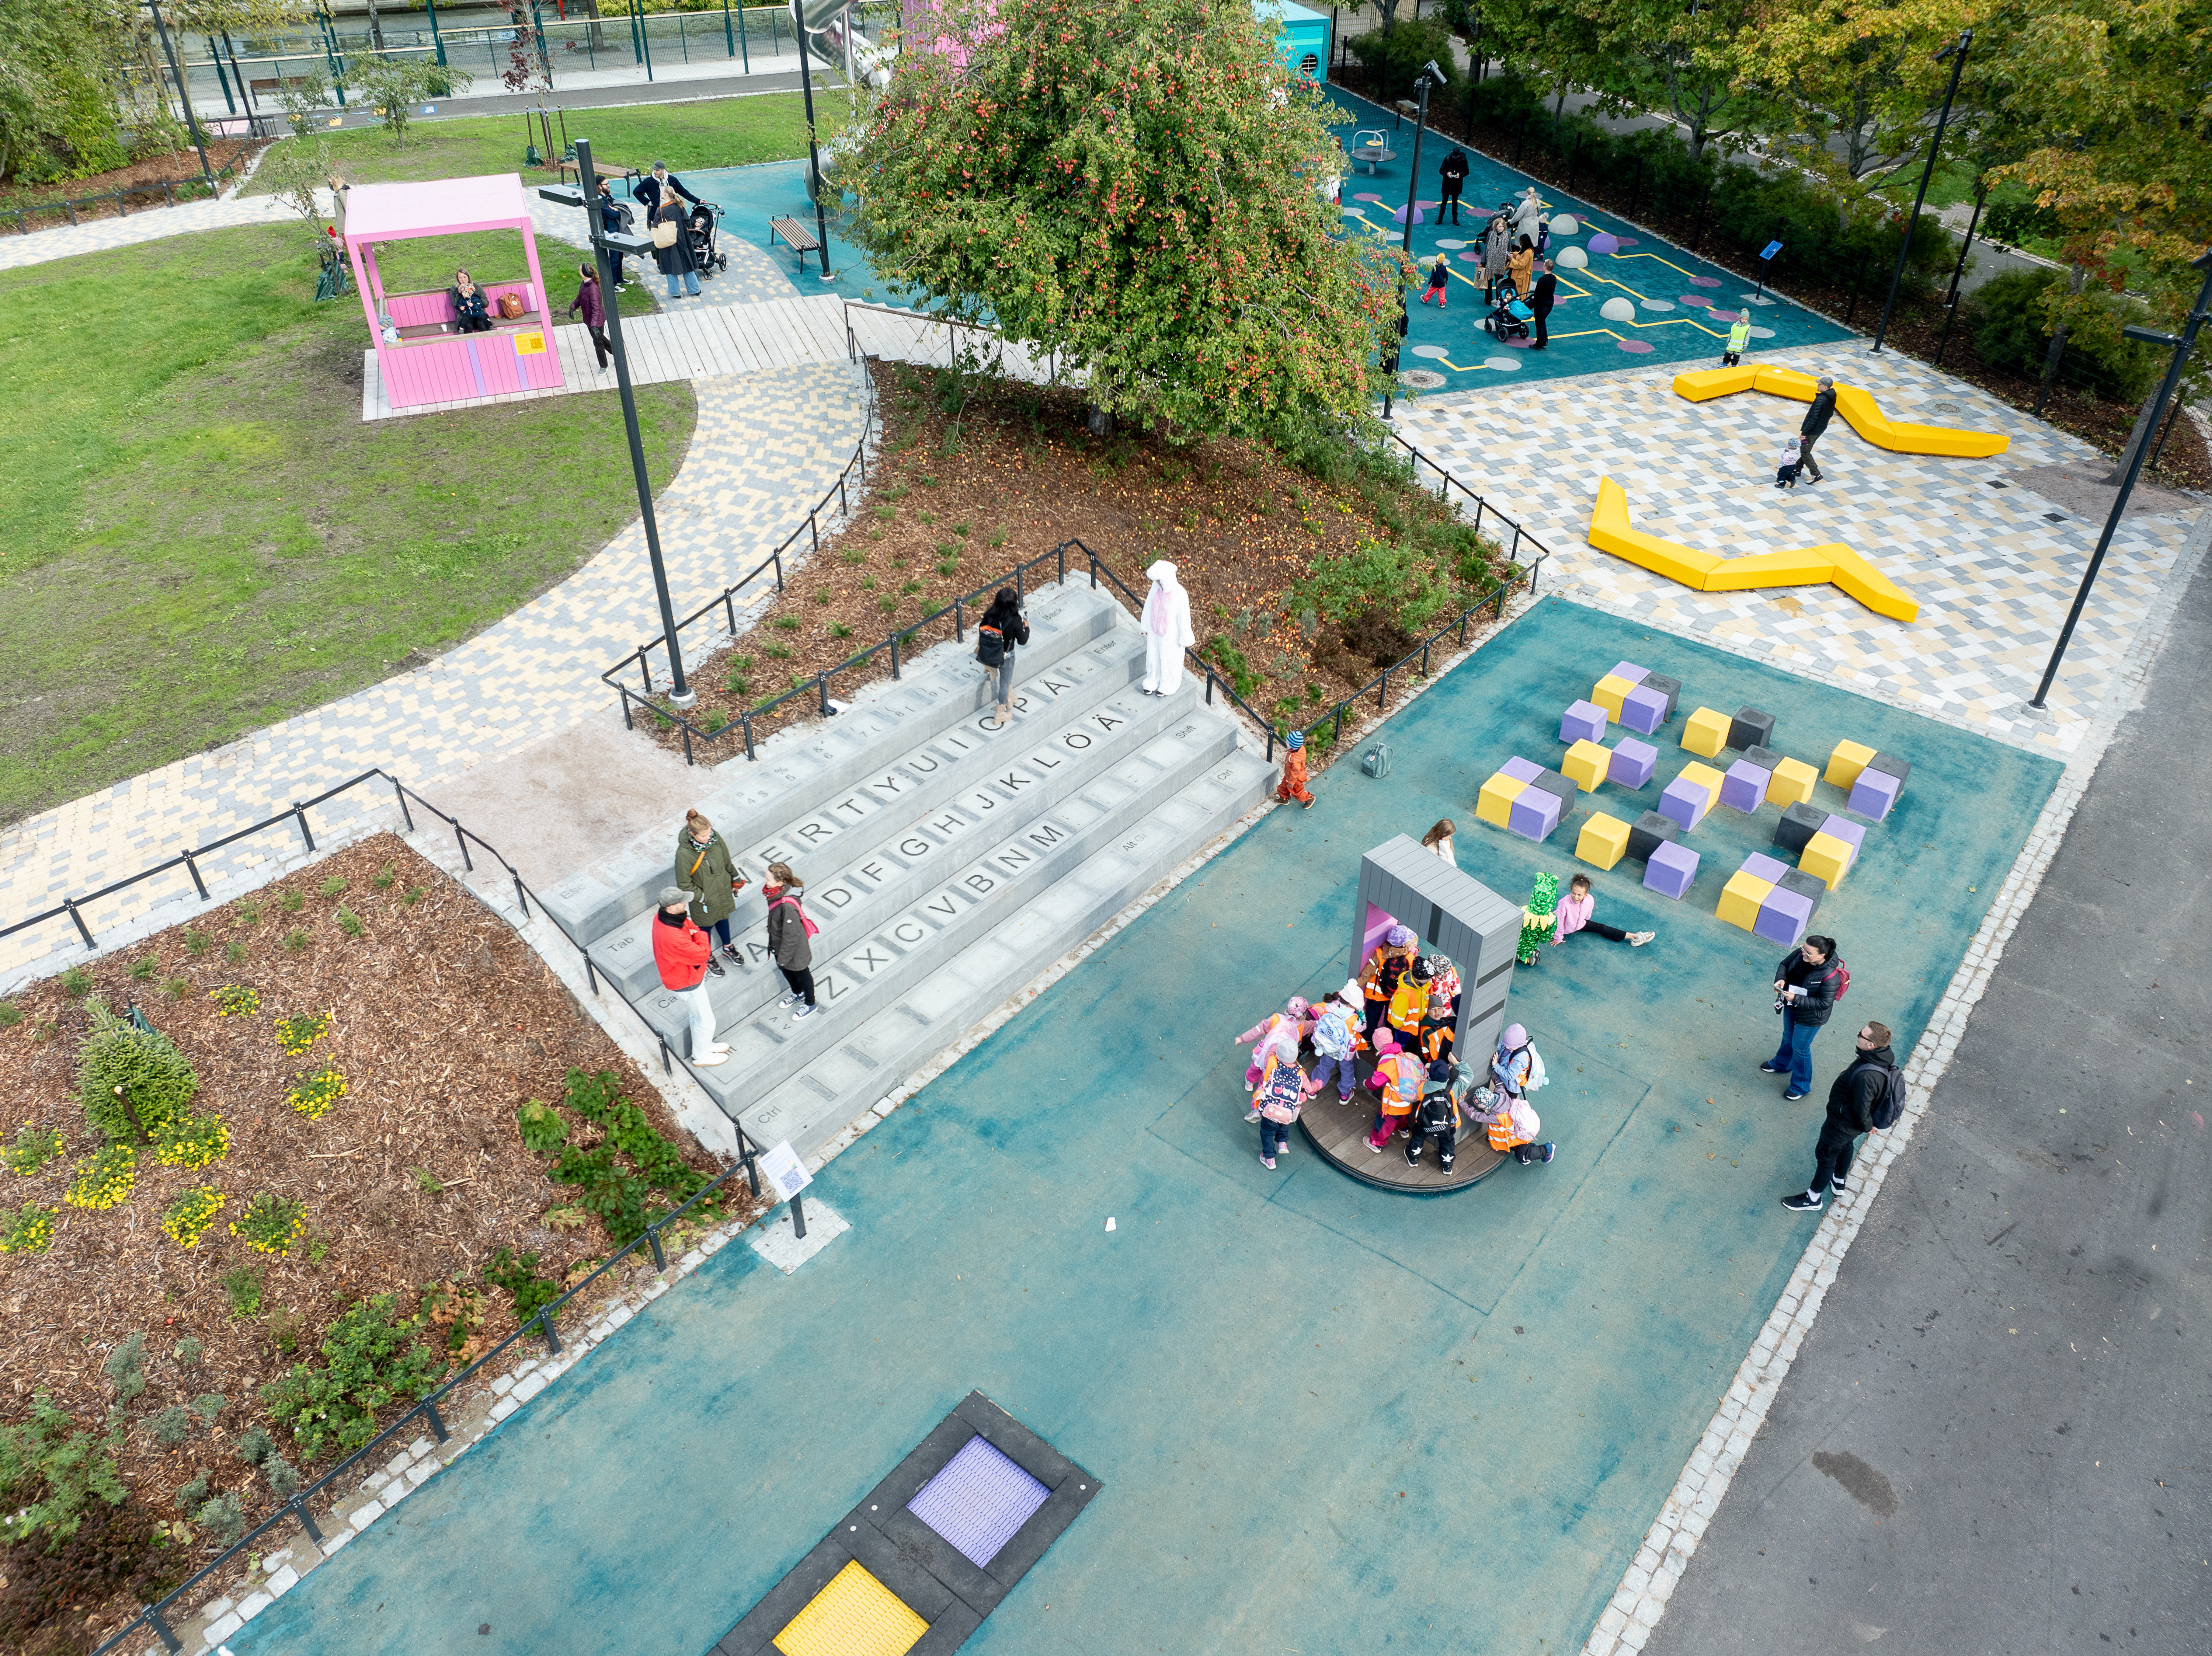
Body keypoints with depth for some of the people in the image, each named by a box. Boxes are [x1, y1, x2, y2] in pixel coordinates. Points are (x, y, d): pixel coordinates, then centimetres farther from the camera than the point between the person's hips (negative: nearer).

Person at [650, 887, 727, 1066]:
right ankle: (701, 1057, 36)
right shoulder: (673, 937, -43)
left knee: (696, 1015, 30)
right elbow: (703, 954, -31)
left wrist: (693, 932, -8)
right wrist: (700, 935, -17)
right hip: (686, 984, -9)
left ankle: (705, 1044, 52)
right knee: (705, 1020, 13)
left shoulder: (661, 917, -13)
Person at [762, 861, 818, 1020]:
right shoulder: (778, 894, -14)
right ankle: (798, 994, 58)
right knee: (785, 969, 30)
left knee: (801, 974, 17)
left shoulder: (788, 906, -41)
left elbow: (791, 935, -30)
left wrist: (783, 957, -19)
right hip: (780, 943, 8)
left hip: (795, 948, -8)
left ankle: (810, 1004, 43)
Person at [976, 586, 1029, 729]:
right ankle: (1000, 715, 31)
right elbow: (1022, 641, -17)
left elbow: (981, 629, -1)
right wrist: (1026, 628, 2)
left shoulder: (989, 614, -19)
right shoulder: (1015, 621, -29)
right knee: (1005, 683, 17)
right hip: (1006, 656, -4)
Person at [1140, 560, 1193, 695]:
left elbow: (1184, 618, -20)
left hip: (1170, 634, -5)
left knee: (1170, 660, 18)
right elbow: (1149, 607, 0)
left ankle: (1169, 685, 44)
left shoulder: (1180, 594, -31)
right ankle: (1153, 681, 48)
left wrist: (1185, 640, -10)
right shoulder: (1156, 586, -15)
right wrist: (1147, 627, 11)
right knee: (1153, 657, 23)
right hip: (1155, 631, 5)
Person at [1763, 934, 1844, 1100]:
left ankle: (1801, 1087, 34)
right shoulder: (1800, 954, -20)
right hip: (1791, 1007, 6)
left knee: (1800, 1048, 11)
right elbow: (1785, 964, -1)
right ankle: (1781, 1065, 59)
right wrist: (1781, 979, -21)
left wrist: (1796, 999, -35)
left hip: (1809, 1017, -6)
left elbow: (1824, 1003, -30)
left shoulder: (1830, 977, -37)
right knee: (1788, 1037, 30)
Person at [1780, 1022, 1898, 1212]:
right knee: (1846, 1146, 33)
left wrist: (1867, 1126, -10)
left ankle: (1813, 1198, 34)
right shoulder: (1884, 1057, -15)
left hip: (1843, 1123, -9)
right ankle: (1839, 1183, 59)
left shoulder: (1867, 1077, -44)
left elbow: (1862, 1109, -31)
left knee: (1826, 1155, 13)